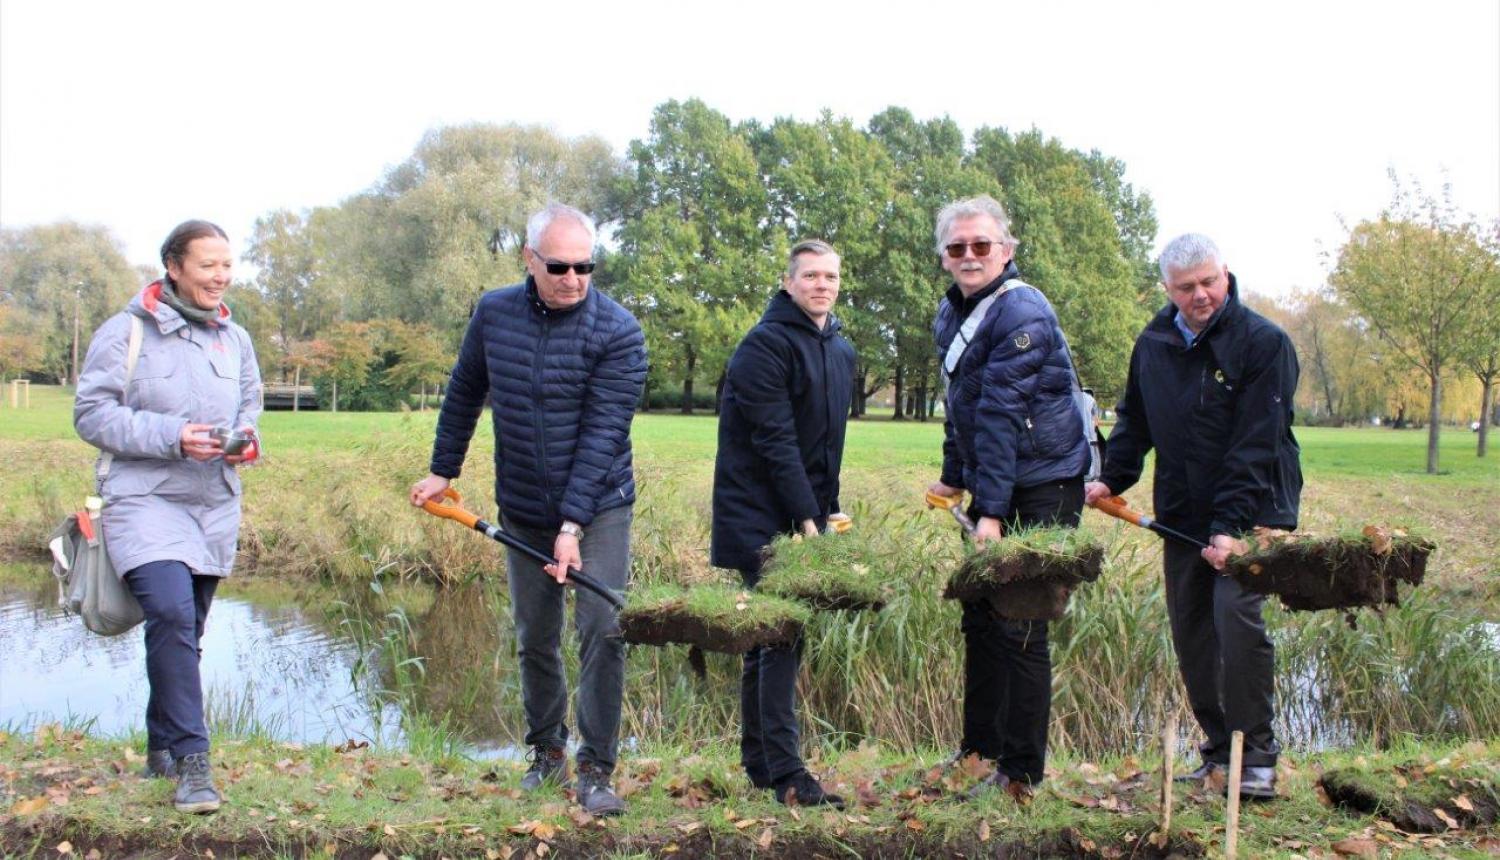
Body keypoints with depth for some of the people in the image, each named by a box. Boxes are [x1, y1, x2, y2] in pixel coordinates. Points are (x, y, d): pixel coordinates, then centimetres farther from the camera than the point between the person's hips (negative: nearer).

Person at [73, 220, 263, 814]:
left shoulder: (235, 339, 11)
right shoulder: (125, 332, -6)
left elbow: (250, 406, 23)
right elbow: (91, 414, -9)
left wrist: (247, 438, -1)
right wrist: (171, 436, -20)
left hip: (216, 506, 6)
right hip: (144, 501, -6)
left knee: (183, 630, 13)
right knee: (171, 614, -23)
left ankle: (162, 747, 29)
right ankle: (190, 758, -17)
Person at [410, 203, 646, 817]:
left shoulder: (617, 332, -16)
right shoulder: (493, 313, -2)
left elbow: (602, 434, -21)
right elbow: (464, 393, 13)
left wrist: (573, 524, -25)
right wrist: (442, 471, 15)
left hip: (598, 507, -4)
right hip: (522, 513, 4)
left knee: (602, 630, -11)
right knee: (534, 639, 12)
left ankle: (595, 770, 0)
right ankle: (547, 753, 30)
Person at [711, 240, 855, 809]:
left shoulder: (841, 350, 16)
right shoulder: (766, 345, -12)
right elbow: (775, 440, -18)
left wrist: (827, 508, 14)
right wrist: (806, 517, -20)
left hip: (804, 516, 8)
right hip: (763, 516, -8)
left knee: (772, 637, 13)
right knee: (779, 635, -11)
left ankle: (758, 762, 21)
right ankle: (785, 773, -9)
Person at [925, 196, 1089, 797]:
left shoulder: (1021, 313, -18)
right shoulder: (951, 312, 10)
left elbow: (1001, 415, -25)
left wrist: (992, 511, -28)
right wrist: (954, 476, 21)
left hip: (1043, 486, -9)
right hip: (991, 482, 9)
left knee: (1020, 628, -6)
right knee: (981, 618, 13)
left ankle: (1020, 774, 4)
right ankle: (977, 752, 25)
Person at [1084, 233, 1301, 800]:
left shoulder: (1263, 343, -11)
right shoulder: (1153, 344, 8)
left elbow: (1255, 445, -17)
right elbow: (1134, 421, 21)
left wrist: (1230, 526, -22)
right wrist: (1111, 479, 6)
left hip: (1250, 514, -6)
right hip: (1181, 515, 6)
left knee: (1237, 617, -18)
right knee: (1190, 632, 8)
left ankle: (1257, 756, -6)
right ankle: (1219, 748, 20)